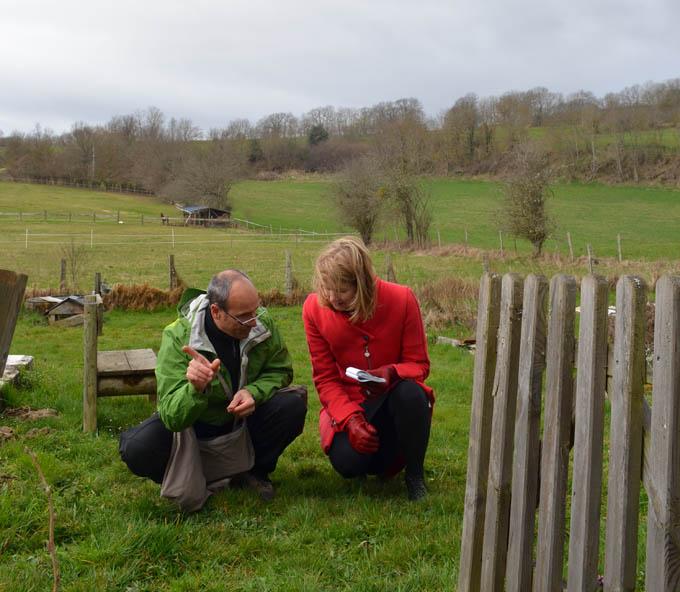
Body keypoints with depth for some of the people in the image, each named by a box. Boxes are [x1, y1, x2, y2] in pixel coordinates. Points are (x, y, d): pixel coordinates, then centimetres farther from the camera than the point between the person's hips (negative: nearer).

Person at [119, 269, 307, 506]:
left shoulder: (263, 322, -18)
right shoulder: (178, 338, -27)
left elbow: (280, 370, -2)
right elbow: (172, 417, -31)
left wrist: (254, 392, -24)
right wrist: (196, 389, -53)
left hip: (244, 418, 3)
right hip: (195, 424, -3)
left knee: (293, 405, -25)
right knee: (138, 449, -30)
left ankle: (253, 471, 1)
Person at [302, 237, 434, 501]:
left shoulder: (401, 299, -15)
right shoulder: (314, 308, -11)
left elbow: (419, 364, -7)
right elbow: (325, 378, -5)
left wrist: (392, 373, -31)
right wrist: (350, 419, -22)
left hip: (393, 397, 0)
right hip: (348, 401, 1)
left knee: (411, 394, -36)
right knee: (347, 461, -28)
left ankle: (415, 475, -10)